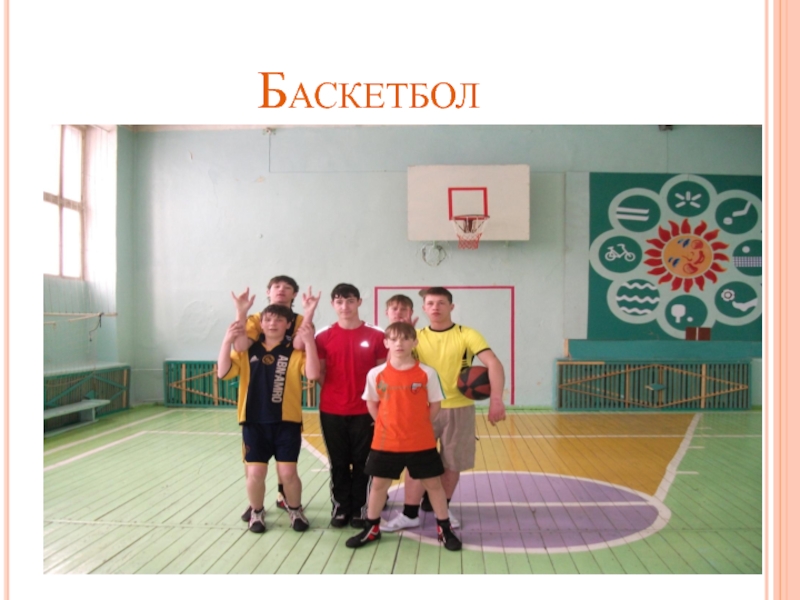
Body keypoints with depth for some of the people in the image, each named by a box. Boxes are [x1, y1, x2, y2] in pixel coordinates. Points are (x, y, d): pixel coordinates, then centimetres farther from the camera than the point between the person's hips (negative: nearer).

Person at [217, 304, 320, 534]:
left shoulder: (295, 352, -1)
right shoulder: (246, 350, 4)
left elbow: (313, 374, -17)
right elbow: (223, 372, -8)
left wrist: (309, 342, -26)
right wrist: (227, 341, -19)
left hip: (287, 422, -1)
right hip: (254, 423, 1)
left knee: (288, 472, 1)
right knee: (255, 473, 4)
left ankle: (295, 510, 28)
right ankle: (256, 512, 29)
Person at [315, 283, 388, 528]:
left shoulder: (376, 336, -2)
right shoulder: (323, 336, 0)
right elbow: (317, 373, 6)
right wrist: (334, 391, -4)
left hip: (364, 411, -1)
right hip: (331, 411, 1)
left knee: (362, 462, 8)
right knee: (338, 462, 11)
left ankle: (359, 508, 22)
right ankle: (340, 507, 25)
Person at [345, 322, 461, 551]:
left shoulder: (427, 373, -8)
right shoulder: (376, 374, -5)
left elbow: (435, 405, 1)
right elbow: (371, 404, 8)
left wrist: (419, 427, -2)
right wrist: (386, 426, 2)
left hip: (421, 443, -1)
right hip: (386, 442, 1)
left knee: (433, 483, 8)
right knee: (378, 484, 12)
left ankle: (445, 530, 24)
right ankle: (371, 529, 30)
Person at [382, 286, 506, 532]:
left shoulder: (467, 335, -7)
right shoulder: (416, 337, 2)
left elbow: (493, 363, -18)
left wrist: (496, 399, -31)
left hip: (459, 409, -1)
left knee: (452, 464, 11)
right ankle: (410, 514, 18)